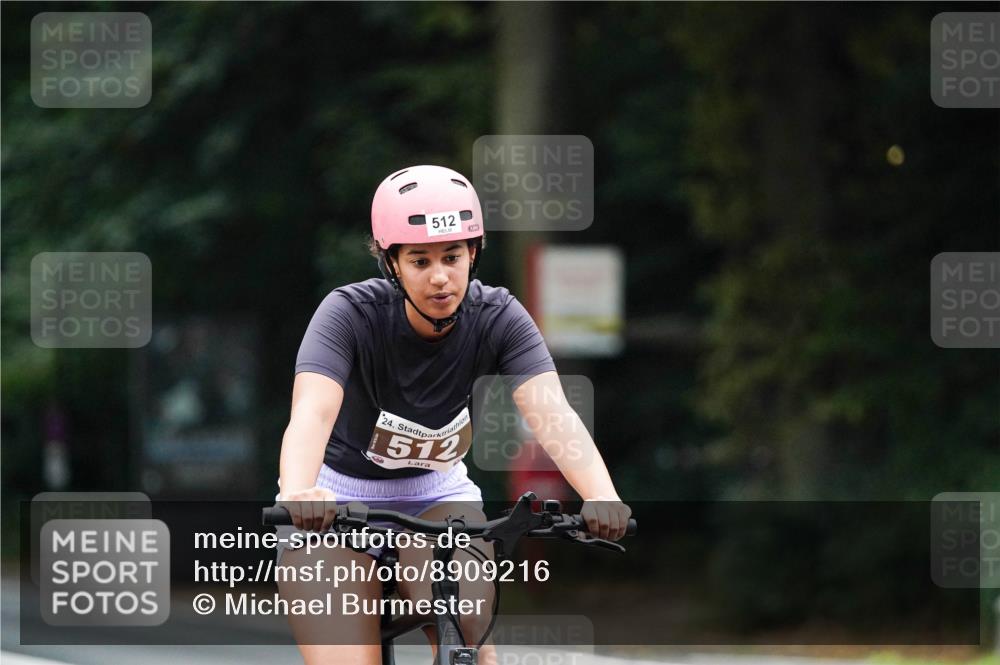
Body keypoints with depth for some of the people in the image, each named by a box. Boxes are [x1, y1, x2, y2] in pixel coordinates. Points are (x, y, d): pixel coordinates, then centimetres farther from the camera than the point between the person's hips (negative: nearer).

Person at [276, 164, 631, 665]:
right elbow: (311, 413, -40)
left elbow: (551, 412, -31)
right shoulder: (351, 313, -24)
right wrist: (297, 495, -62)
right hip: (339, 499, -2)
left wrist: (602, 496, -51)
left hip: (437, 493, 2)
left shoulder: (498, 318, -17)